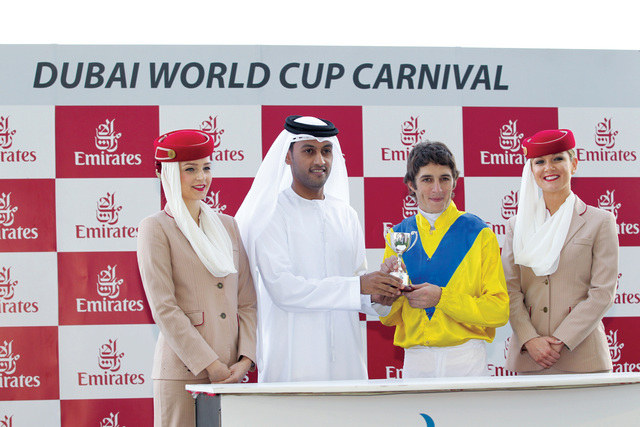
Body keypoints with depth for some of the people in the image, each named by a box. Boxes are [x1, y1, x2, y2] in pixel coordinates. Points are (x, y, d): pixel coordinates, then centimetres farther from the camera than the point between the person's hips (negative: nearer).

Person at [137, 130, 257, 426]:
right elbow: (164, 309, -8)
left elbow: (247, 302, 13)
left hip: (230, 372, 5)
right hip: (182, 373, -5)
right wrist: (209, 365, -12)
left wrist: (245, 360, -2)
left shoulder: (227, 226, 16)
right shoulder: (155, 228, 0)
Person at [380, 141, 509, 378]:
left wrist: (442, 298, -14)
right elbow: (388, 318, 11)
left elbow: (499, 311, -5)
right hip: (415, 362, 2)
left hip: (466, 361, -2)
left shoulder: (479, 234, -1)